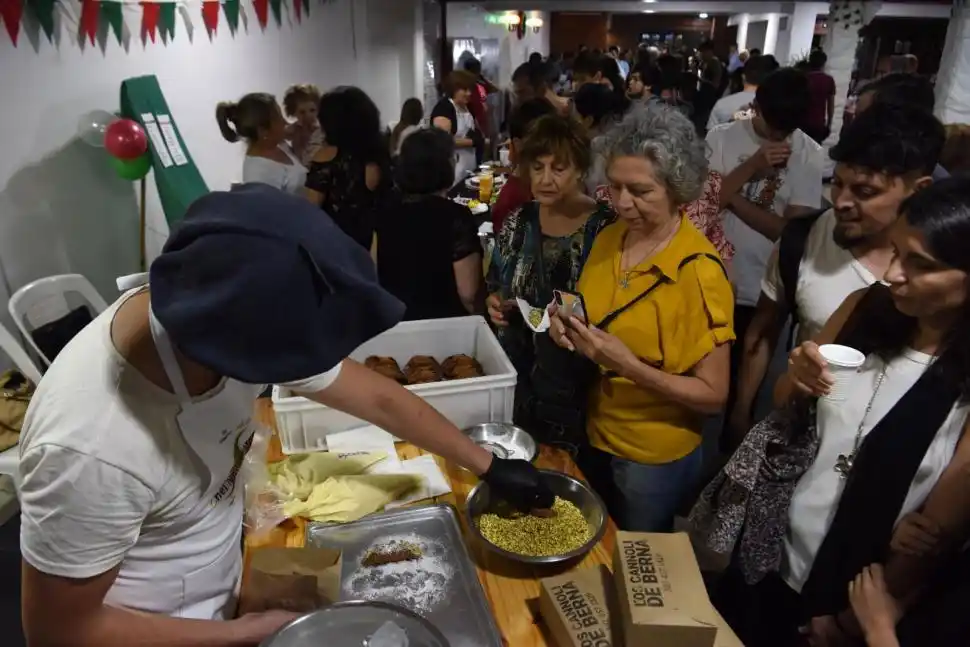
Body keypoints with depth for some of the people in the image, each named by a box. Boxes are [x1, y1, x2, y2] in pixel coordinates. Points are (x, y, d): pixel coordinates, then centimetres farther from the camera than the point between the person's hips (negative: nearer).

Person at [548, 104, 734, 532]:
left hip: (654, 459, -5)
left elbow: (713, 395, -21)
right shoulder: (607, 238, -6)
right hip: (593, 436, 6)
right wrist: (568, 327, -14)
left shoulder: (698, 271, -24)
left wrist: (629, 365, -34)